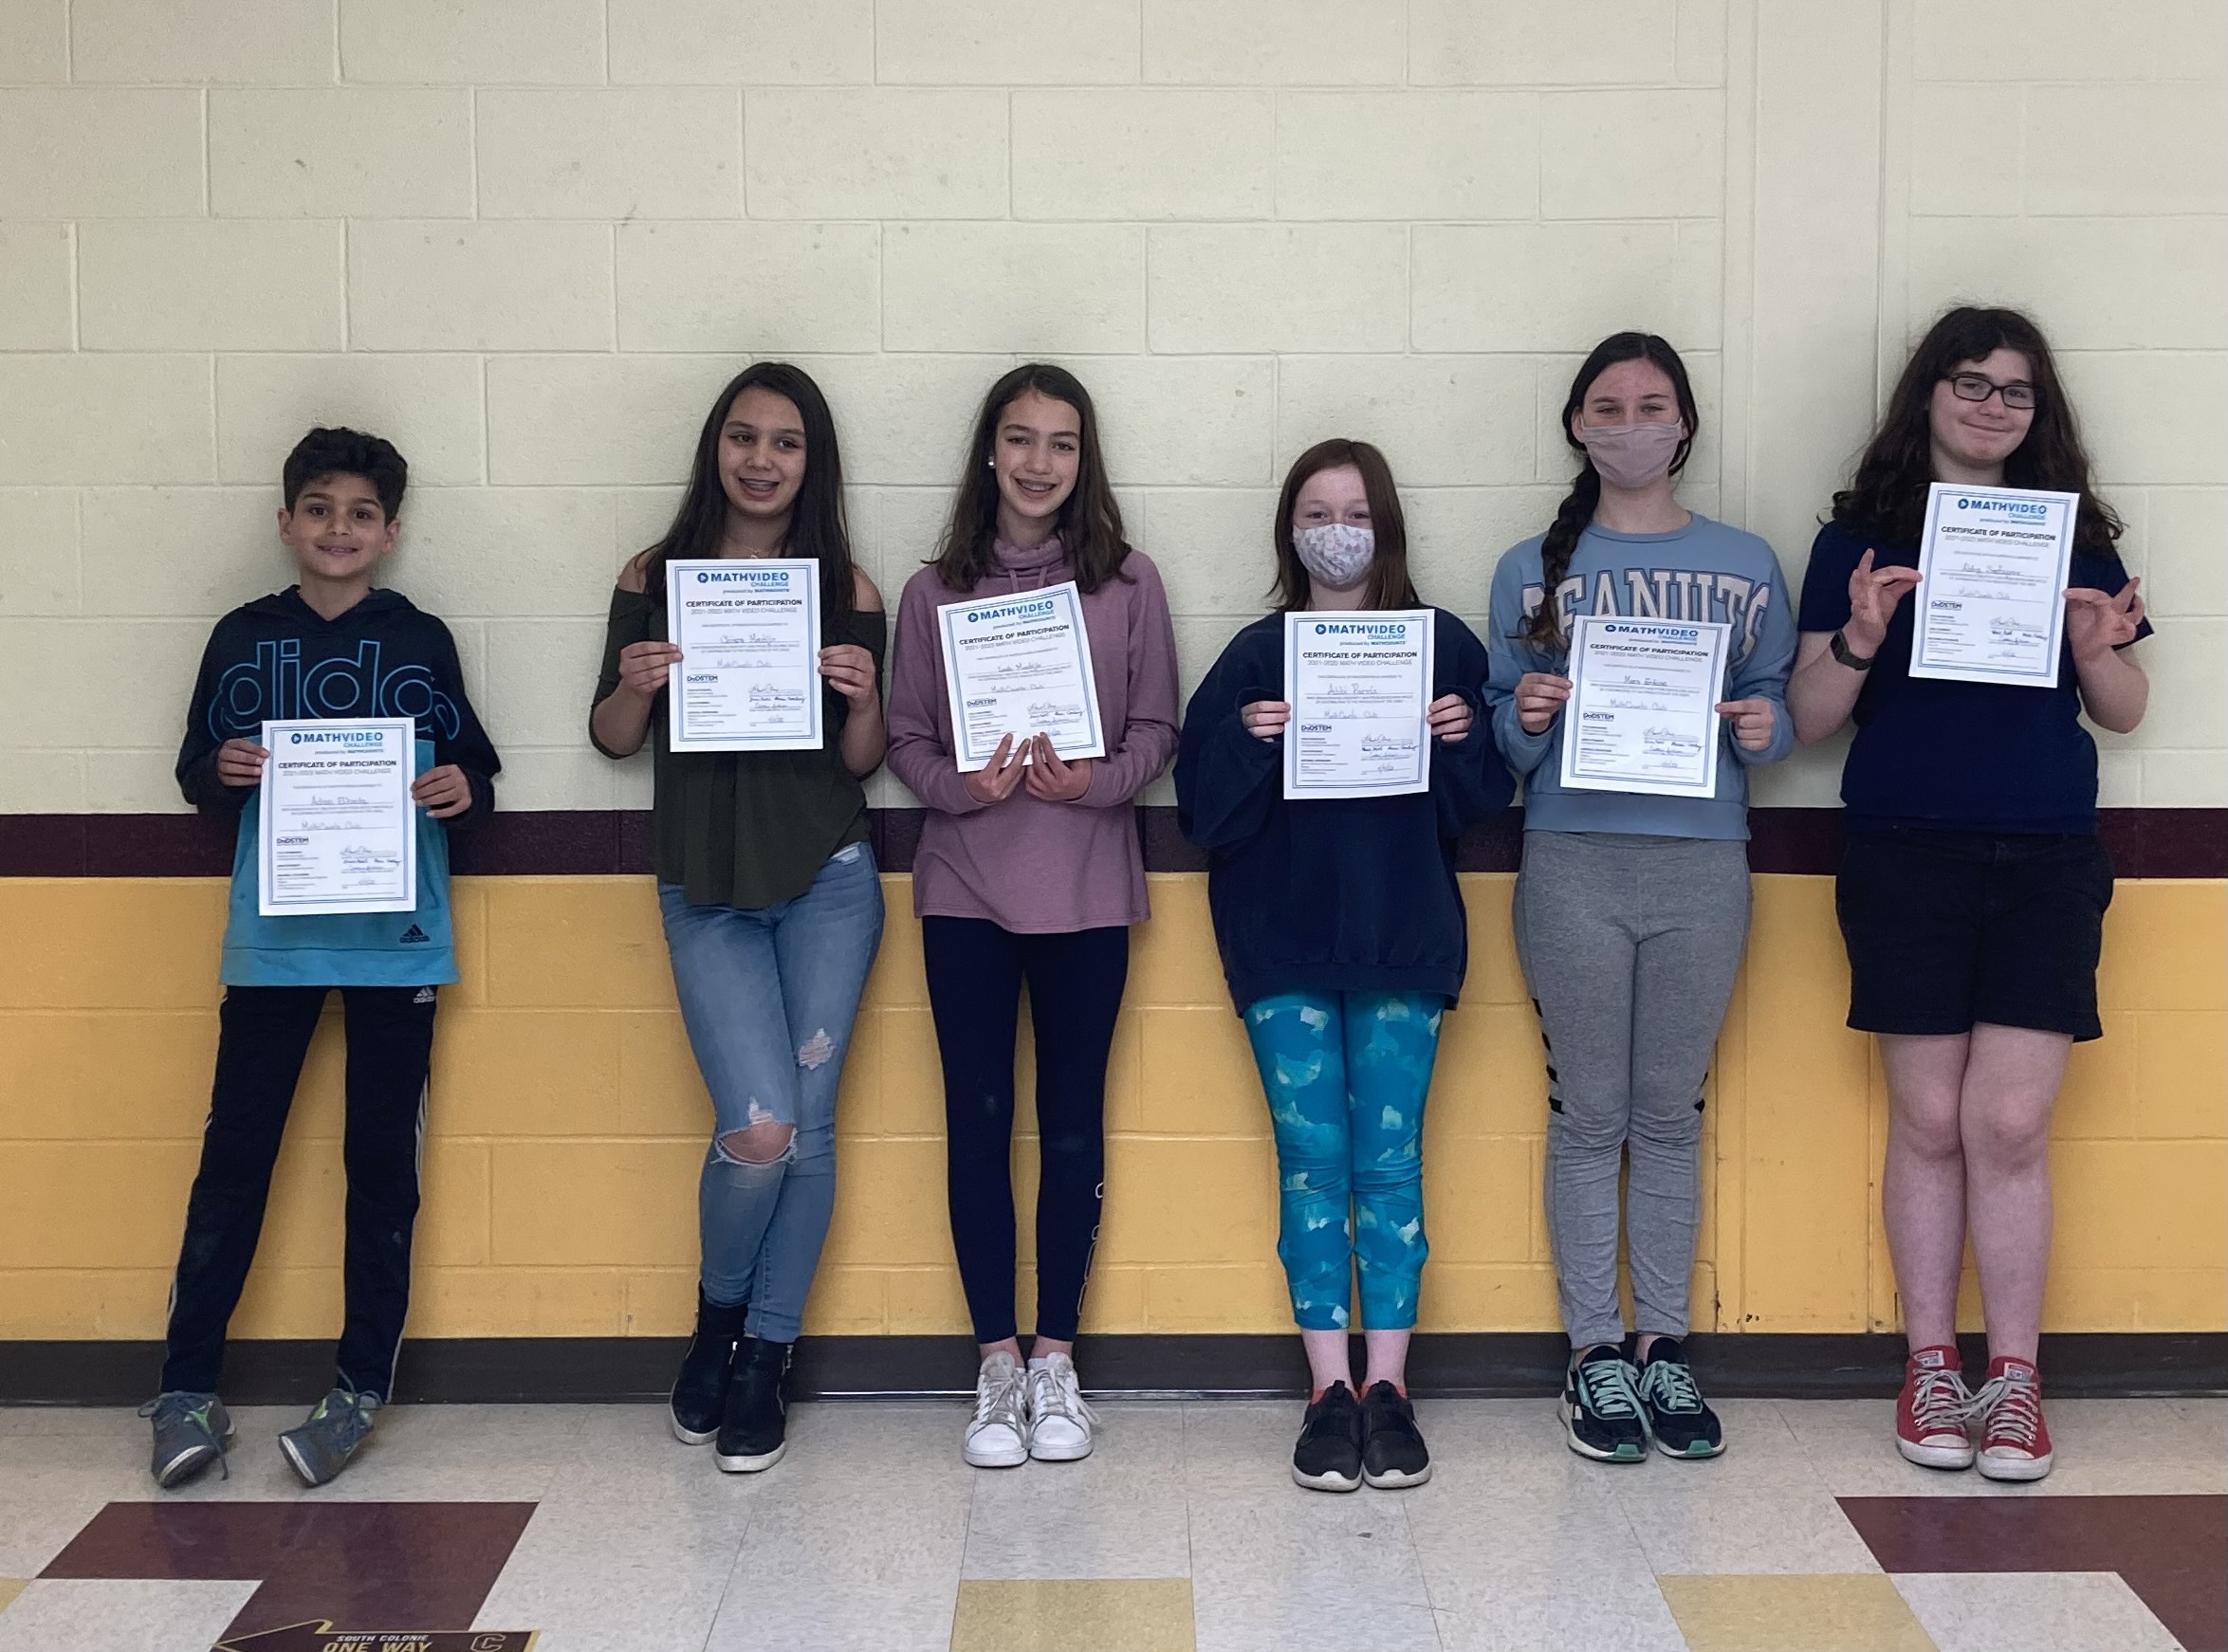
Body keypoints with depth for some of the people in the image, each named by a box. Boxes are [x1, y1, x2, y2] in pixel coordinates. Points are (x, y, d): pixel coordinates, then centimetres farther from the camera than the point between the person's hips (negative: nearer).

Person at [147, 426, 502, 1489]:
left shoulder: (420, 642, 6)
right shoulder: (242, 640, 8)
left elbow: (471, 768, 9)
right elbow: (195, 777, 11)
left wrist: (464, 789, -13)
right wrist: (221, 774, -11)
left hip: (397, 936, 0)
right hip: (272, 939, 1)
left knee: (381, 1160, 3)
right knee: (233, 1157, 0)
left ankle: (362, 1388, 11)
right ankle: (187, 1391, 7)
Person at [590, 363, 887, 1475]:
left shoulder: (847, 590, 2)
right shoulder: (655, 579, 3)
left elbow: (861, 763, 5)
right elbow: (611, 740, 8)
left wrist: (864, 696, -15)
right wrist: (633, 685, -13)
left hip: (827, 884, 1)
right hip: (705, 892, -1)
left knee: (807, 1127, 4)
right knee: (759, 1128, -11)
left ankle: (762, 1365, 19)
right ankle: (717, 1320, 17)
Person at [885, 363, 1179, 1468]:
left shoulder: (1128, 584, 2)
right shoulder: (935, 591, 4)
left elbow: (1157, 730, 1)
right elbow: (905, 739, 4)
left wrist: (1090, 781, -17)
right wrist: (965, 784, -16)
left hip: (1086, 889, 0)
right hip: (966, 888, 0)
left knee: (1072, 1122, 6)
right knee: (978, 1118, 4)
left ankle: (1055, 1361, 18)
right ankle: (996, 1365, 14)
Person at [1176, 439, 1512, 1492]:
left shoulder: (1441, 646, 5)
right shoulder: (1255, 657, 4)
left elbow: (1477, 804, 5)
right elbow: (1205, 812, -1)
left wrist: (1462, 741, -13)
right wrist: (1249, 743, -18)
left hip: (1404, 938, 0)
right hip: (1284, 941, 0)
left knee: (1390, 1163, 2)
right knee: (1311, 1163, 1)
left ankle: (1387, 1388, 9)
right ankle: (1329, 1392, 7)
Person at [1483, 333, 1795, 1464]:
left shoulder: (1745, 566, 9)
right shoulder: (1533, 570, 7)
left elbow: (1776, 711, 10)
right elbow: (1507, 732, 7)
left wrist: (1762, 733, -11)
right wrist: (1526, 721, -14)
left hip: (1702, 867, 1)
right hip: (1573, 862, -1)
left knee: (1670, 1115, 8)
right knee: (1589, 1115, 4)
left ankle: (1664, 1345, 16)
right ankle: (1595, 1351, 11)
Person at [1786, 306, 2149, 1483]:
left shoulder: (2076, 536, 10)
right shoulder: (1860, 538, 4)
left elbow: (2124, 713, 13)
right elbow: (1810, 718, 2)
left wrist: (2098, 654, -9)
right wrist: (1860, 637, -17)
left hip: (2047, 860, 1)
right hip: (1906, 857, -1)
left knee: (2009, 1122, -3)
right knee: (1928, 1122, 3)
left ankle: (2015, 1379, 8)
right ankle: (1930, 1368, 15)